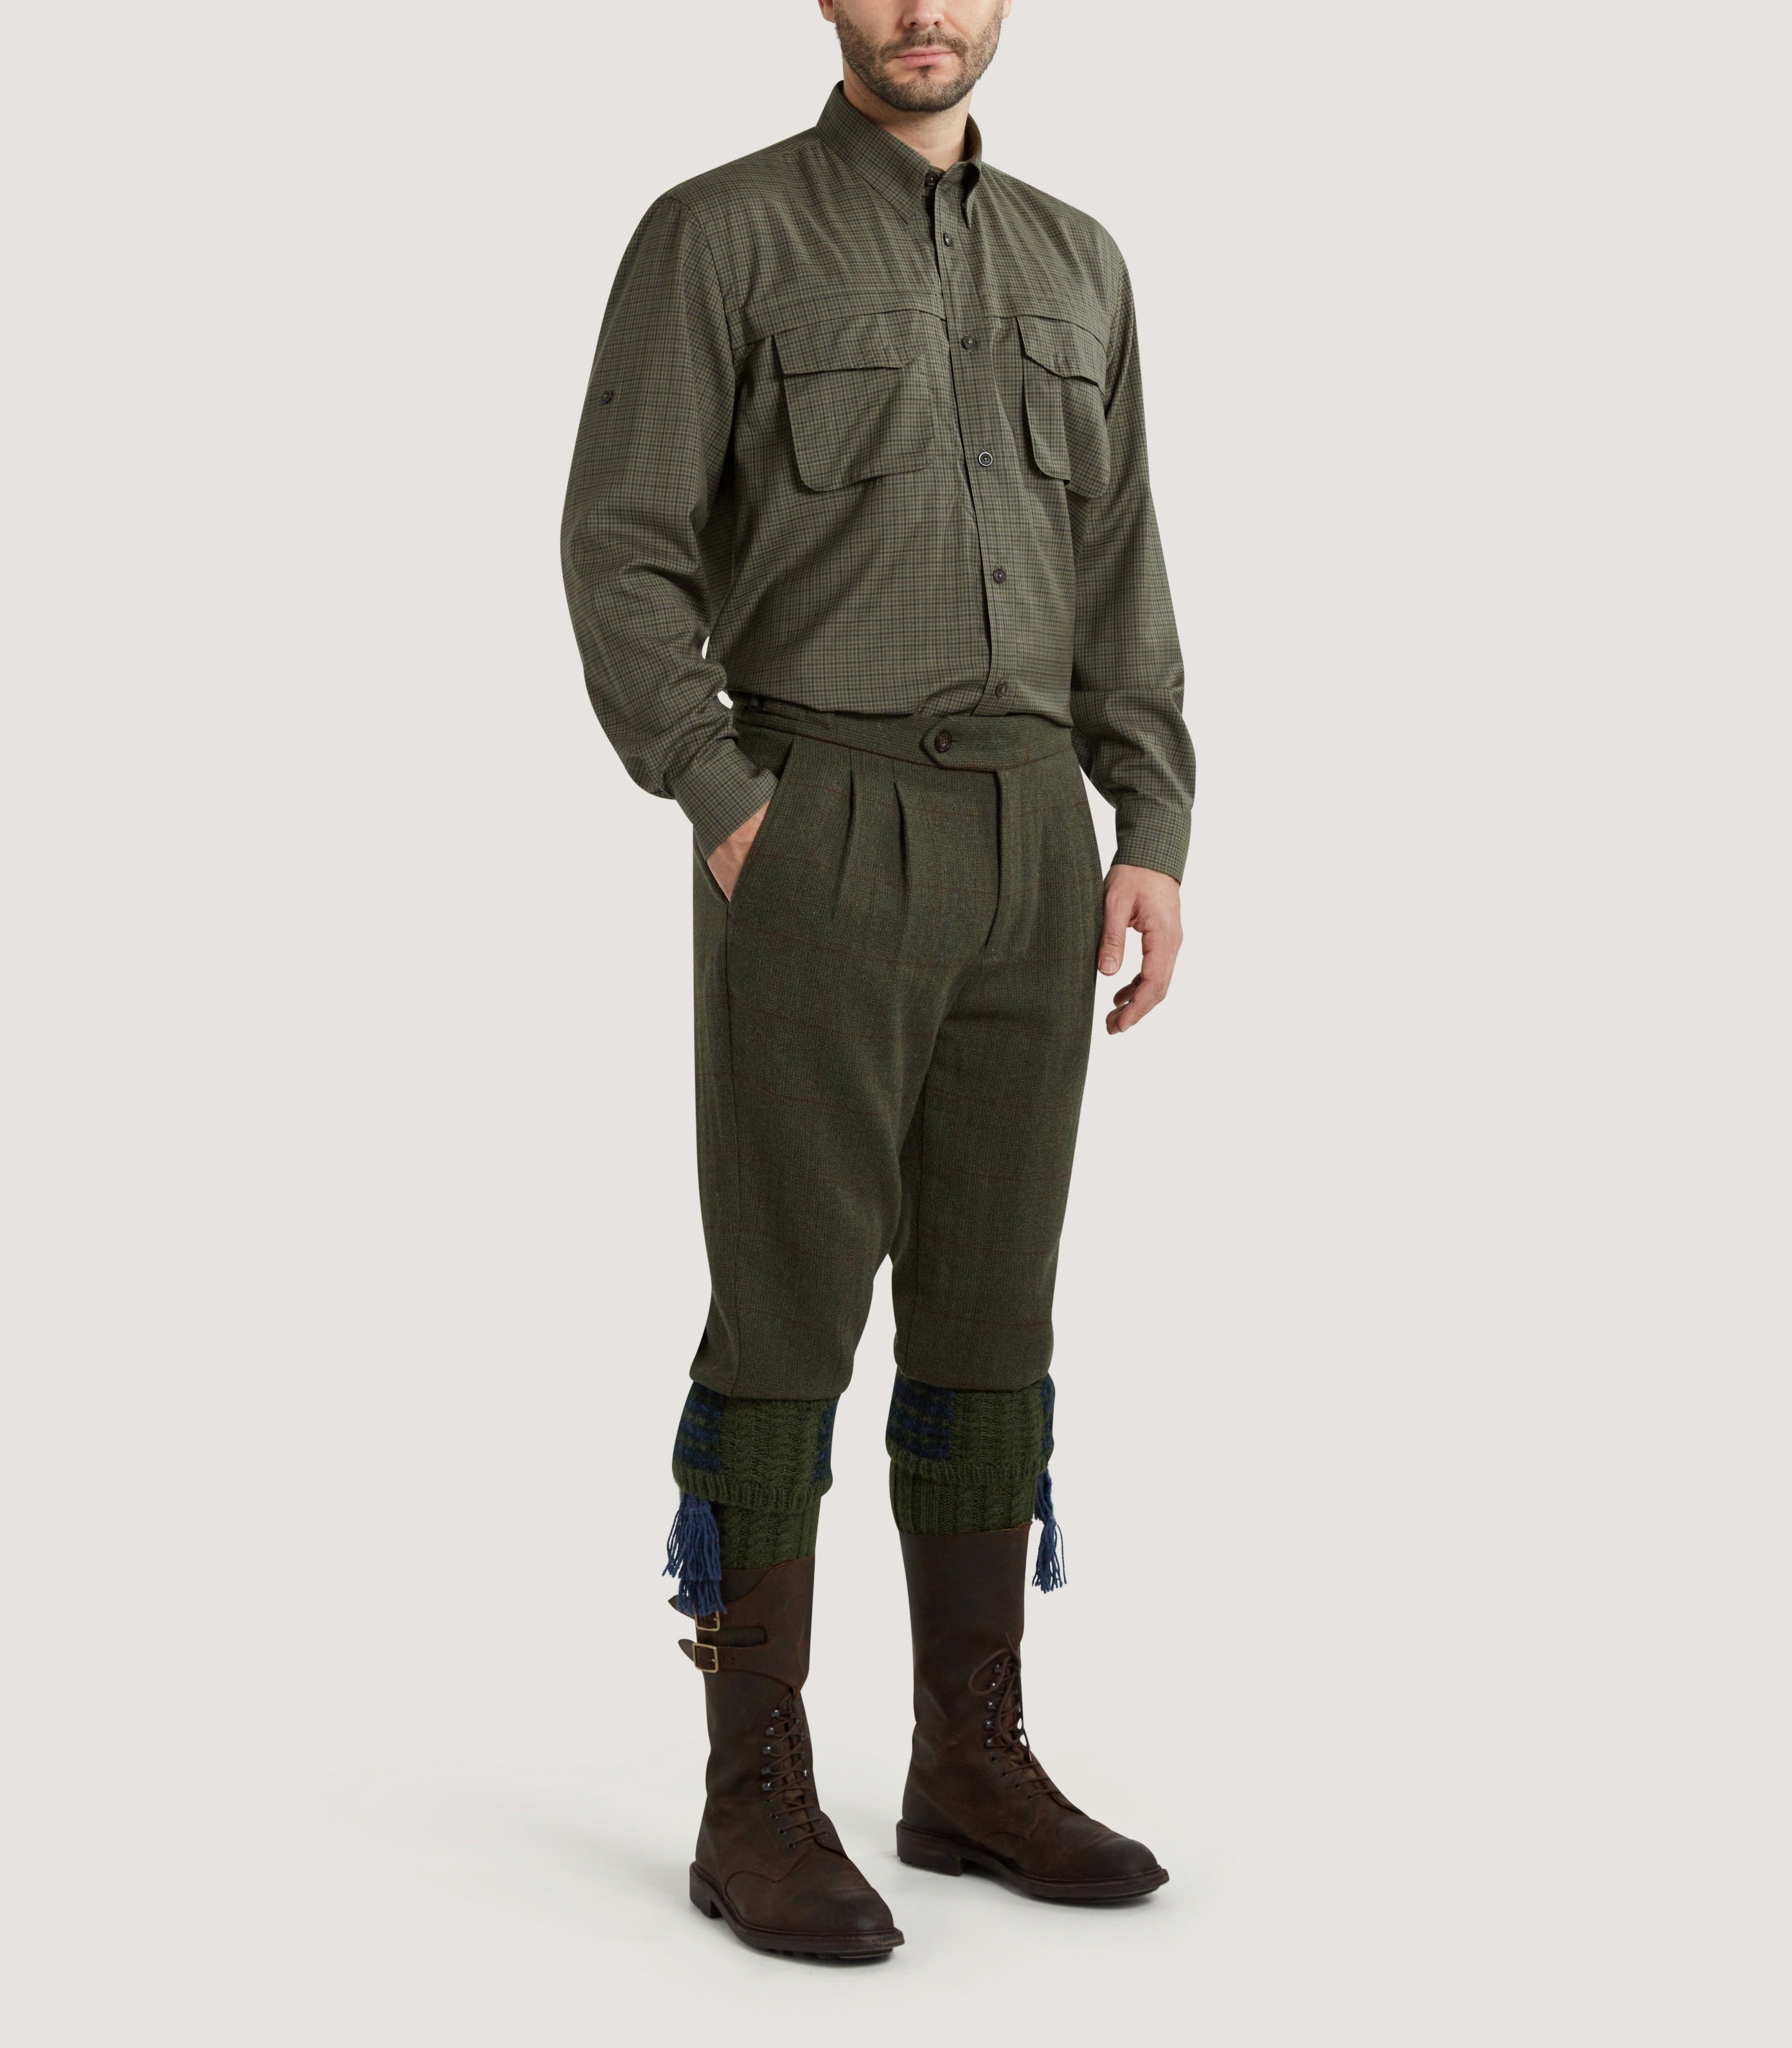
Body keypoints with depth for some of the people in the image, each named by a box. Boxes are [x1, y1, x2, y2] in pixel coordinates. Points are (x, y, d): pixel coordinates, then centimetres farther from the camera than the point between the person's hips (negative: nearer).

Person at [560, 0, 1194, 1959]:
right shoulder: (718, 234, -1)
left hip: (1028, 844, 6)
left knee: (989, 1304, 7)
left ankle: (973, 1766, 16)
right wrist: (726, 808, -15)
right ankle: (759, 1805, 3)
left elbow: (1120, 571, 14)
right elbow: (621, 549, -6)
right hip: (819, 838, -5)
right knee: (793, 1312, -5)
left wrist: (1155, 838, 4)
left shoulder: (1073, 263, 16)